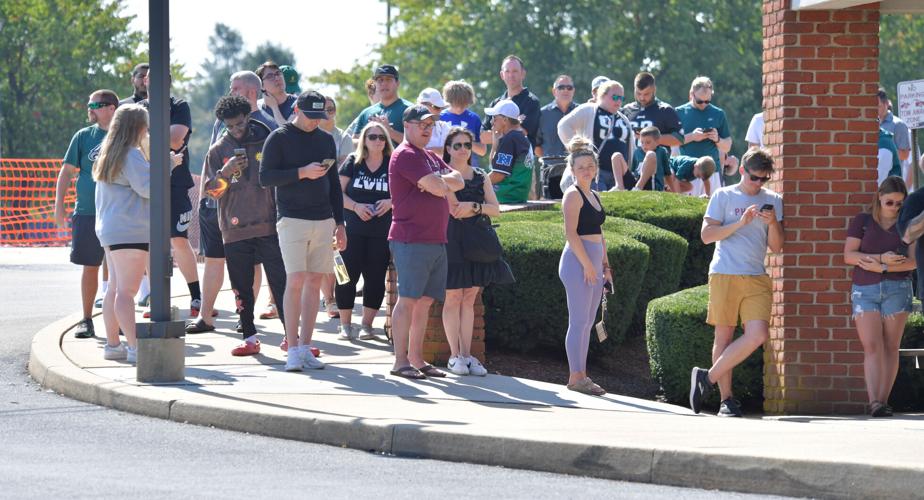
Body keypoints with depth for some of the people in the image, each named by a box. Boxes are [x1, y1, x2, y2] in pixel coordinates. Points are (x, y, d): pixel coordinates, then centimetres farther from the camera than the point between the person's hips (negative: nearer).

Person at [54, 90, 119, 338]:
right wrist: (59, 204, -1)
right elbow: (67, 171, 8)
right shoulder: (83, 136, 6)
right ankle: (86, 320, 9)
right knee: (90, 267, 2)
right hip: (87, 213, 1)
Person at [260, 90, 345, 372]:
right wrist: (302, 172, -17)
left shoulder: (326, 140, 15)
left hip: (323, 220, 5)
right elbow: (265, 177, -7)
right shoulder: (279, 138, -1)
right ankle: (292, 348, -9)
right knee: (295, 281, -11)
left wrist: (340, 223, 15)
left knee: (314, 282, 3)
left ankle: (305, 347, 6)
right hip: (292, 219, -5)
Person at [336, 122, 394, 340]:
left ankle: (367, 324, 9)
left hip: (382, 232, 1)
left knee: (375, 278, 0)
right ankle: (345, 325, 5)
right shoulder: (353, 163, 5)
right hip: (352, 230, -1)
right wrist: (356, 207, -14)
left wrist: (390, 202, -11)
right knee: (348, 276, -4)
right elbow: (339, 193, 2)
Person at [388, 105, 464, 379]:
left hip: (435, 241, 9)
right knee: (408, 299, -8)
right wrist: (439, 182, 5)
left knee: (425, 301, 9)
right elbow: (439, 188, -17)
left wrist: (438, 181, -6)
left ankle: (416, 359, 13)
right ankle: (401, 361, -8)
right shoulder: (406, 155, -9)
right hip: (411, 240, -9)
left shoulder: (431, 158, 22)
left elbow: (458, 181, 10)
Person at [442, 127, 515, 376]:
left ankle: (466, 354, 7)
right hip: (452, 241, -5)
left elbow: (495, 210, 5)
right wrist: (479, 207, -5)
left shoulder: (481, 177, 15)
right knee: (453, 297, -3)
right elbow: (454, 210, -11)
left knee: (469, 299, 5)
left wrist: (472, 207, -11)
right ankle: (455, 355, 1)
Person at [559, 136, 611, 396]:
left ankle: (581, 375, 13)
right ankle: (576, 377, -9)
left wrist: (605, 266, 19)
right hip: (577, 261, -9)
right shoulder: (573, 195, -8)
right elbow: (571, 232, -17)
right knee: (579, 321, -9)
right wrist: (587, 265, -19)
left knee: (587, 323, 10)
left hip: (593, 264, 9)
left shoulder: (593, 196, 18)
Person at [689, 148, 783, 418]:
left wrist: (773, 223, -8)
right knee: (724, 335, -1)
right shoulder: (724, 196, 7)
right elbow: (707, 234, -1)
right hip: (724, 274, -2)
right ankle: (726, 399, 6)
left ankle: (707, 377, -3)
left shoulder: (773, 201, 14)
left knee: (758, 335, -14)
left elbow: (776, 247, 11)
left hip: (757, 278, 3)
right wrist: (740, 222, -10)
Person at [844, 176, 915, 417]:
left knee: (890, 347, -2)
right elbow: (849, 255, -2)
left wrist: (881, 267, -13)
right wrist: (881, 258, -14)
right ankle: (874, 402, -23)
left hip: (897, 288, 1)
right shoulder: (862, 221, 7)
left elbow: (912, 261, -2)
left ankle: (883, 401, 1)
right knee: (871, 346, -12)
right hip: (865, 290, -1)